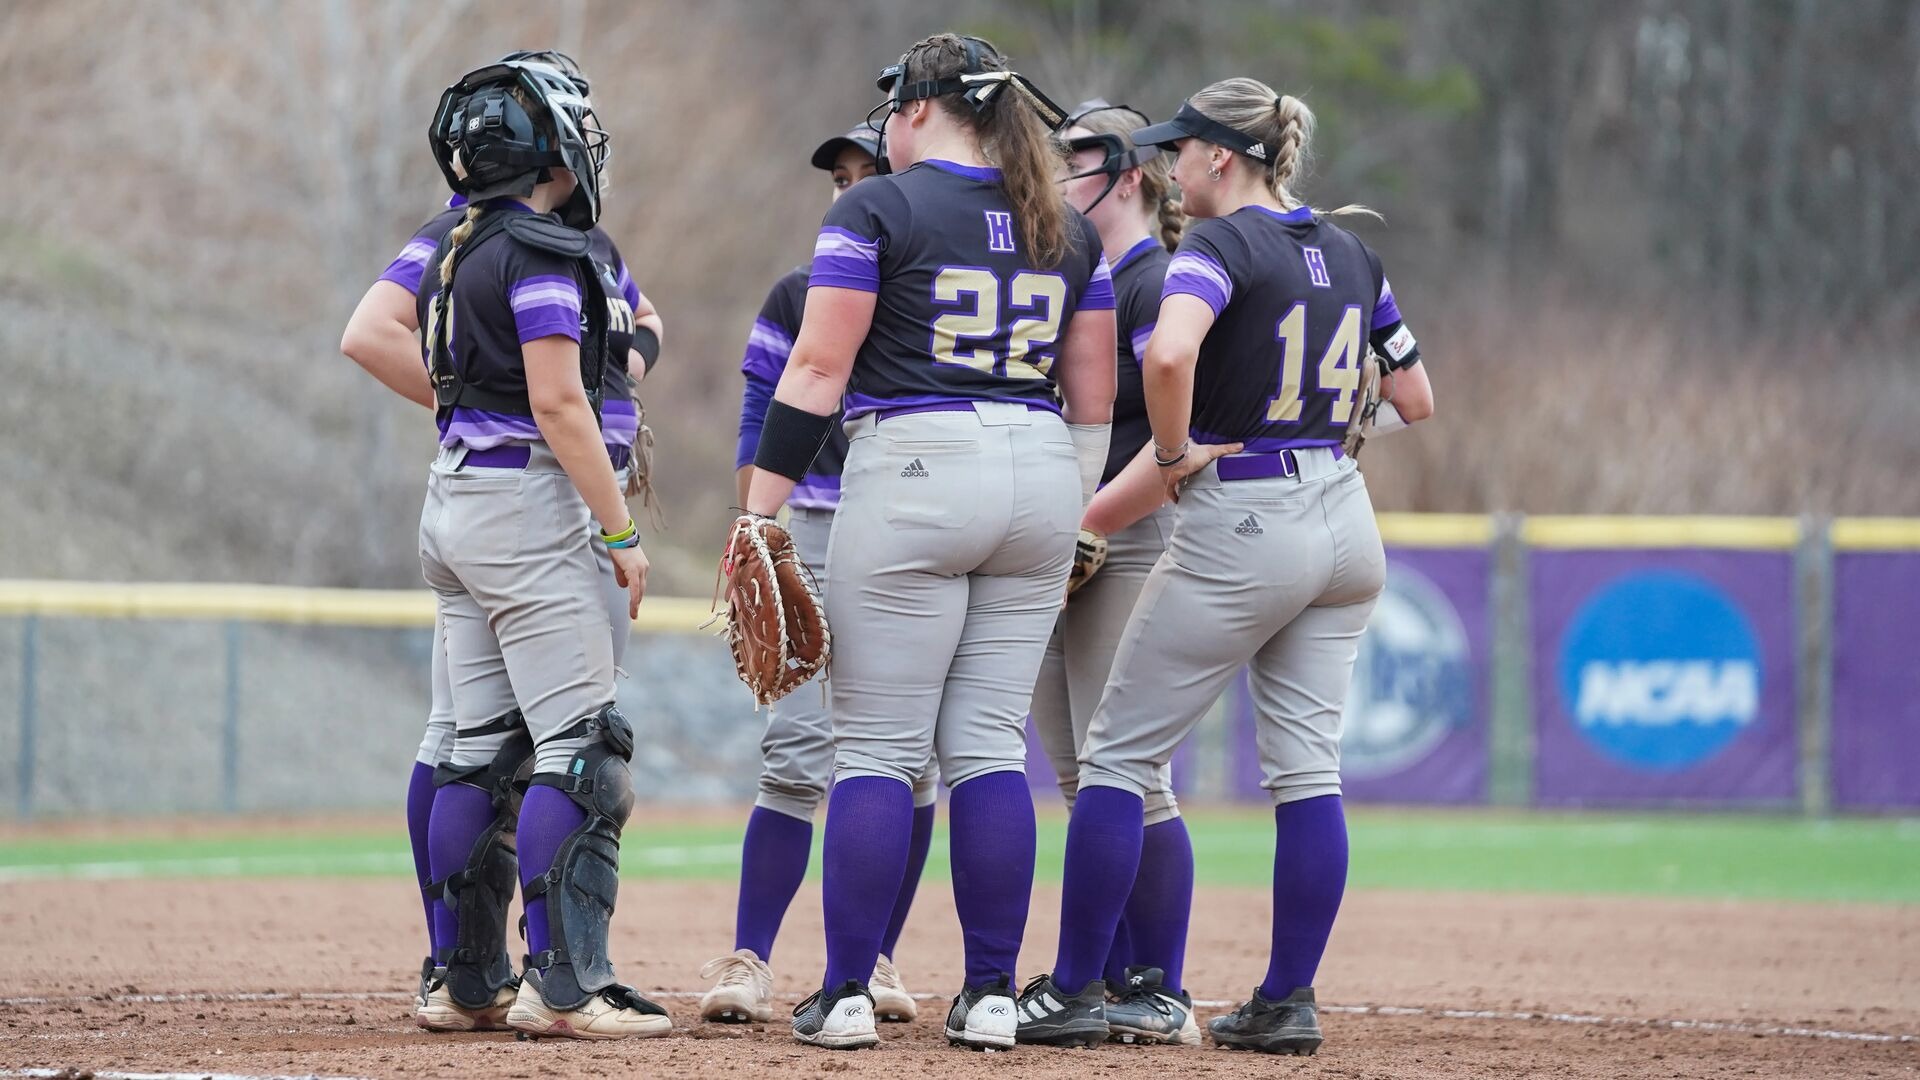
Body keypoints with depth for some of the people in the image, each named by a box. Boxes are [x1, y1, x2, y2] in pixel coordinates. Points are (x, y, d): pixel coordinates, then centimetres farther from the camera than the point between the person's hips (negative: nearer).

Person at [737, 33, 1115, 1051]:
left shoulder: (876, 210, -3)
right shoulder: (1068, 229, 13)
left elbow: (819, 368, -8)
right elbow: (1093, 394, 13)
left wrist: (760, 508, -7)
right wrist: (1071, 527, 21)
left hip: (911, 472, -5)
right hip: (1039, 475, 5)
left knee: (876, 746, -2)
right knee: (990, 744, 8)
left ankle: (846, 994, -3)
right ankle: (990, 996, 6)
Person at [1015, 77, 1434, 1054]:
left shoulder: (1220, 243, -12)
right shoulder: (1353, 255, 10)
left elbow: (1169, 352, -32)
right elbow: (1415, 400, 16)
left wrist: (1174, 452, -17)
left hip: (1239, 527, -7)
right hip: (1346, 524, 7)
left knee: (1120, 752, 1)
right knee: (1307, 767, 8)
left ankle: (1073, 990, 1)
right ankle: (1287, 1001, 8)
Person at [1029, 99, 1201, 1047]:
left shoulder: (1159, 285, -10)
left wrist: (1089, 524, -20)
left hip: (1128, 548, -9)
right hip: (1053, 559, 9)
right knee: (1079, 782, 10)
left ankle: (1160, 995, -6)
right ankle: (1110, 979, 15)